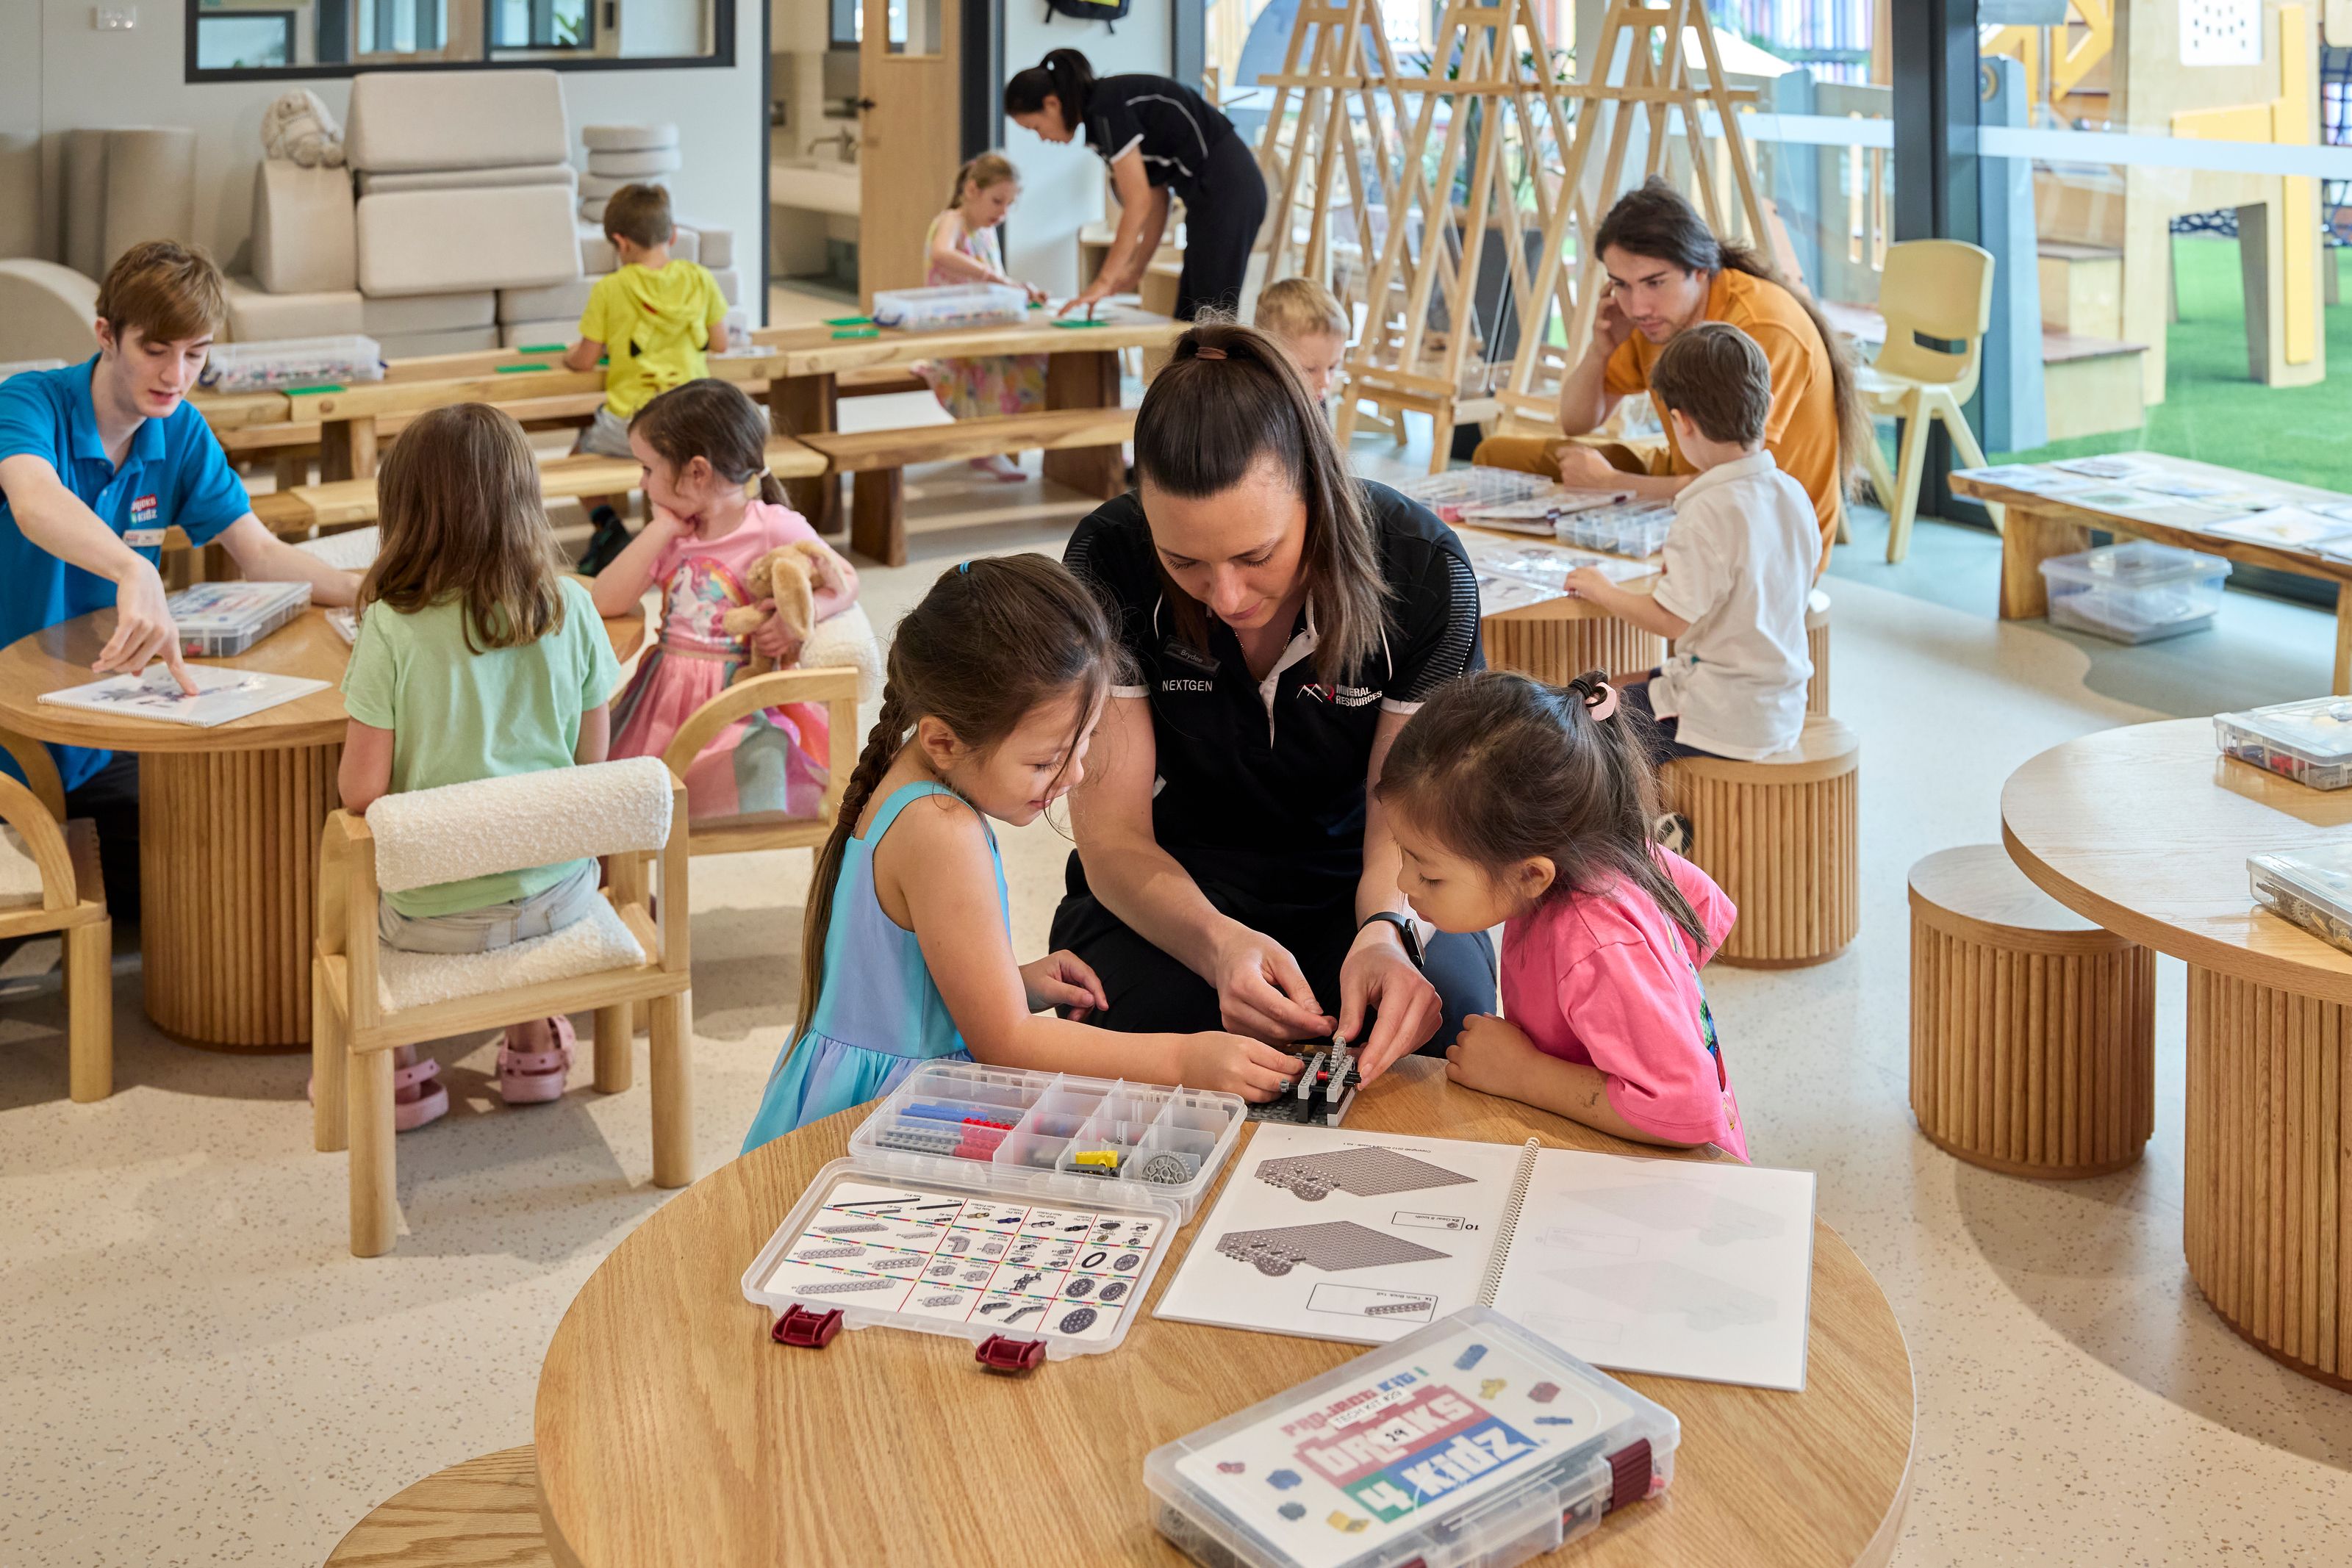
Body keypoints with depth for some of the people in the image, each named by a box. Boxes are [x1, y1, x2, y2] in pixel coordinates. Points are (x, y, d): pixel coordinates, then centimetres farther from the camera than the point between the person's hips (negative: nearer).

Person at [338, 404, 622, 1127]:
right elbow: (593, 759, 1)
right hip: (557, 891, 3)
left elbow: (361, 791, -14)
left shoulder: (392, 626, -17)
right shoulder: (570, 608, -8)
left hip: (434, 914, -3)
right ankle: (535, 1043, 41)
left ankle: (399, 1072, 33)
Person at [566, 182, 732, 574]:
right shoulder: (699, 279, 0)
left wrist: (568, 355, 22)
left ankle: (607, 526, 2)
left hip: (632, 424, -3)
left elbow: (586, 361, -1)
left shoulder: (609, 289, -7)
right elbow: (720, 343, 8)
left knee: (581, 453, 24)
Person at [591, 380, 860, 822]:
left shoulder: (775, 528, -7)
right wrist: (661, 528, -4)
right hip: (665, 696, 5)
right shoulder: (669, 534, 8)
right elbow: (606, 603, -2)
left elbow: (846, 582, 0)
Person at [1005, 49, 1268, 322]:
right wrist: (1135, 271, 14)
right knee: (1189, 319, 9)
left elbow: (1139, 201, -18)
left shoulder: (1107, 108, -13)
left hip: (1223, 187, -10)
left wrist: (1104, 281, -15)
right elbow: (1156, 198, 17)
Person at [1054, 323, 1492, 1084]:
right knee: (1148, 1014, -34)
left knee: (1441, 1007, -32)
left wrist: (1386, 932, -42)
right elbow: (1112, 837, -19)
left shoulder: (1424, 570, -21)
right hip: (1173, 881, 0)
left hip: (1351, 881, 1)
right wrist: (1219, 944, -41)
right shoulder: (1110, 563, -21)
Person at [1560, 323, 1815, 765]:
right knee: (1629, 686, 26)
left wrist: (1602, 591, -5)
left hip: (1723, 722, -9)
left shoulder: (1710, 513, -25)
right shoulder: (1793, 494, 1)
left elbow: (1672, 620, -23)